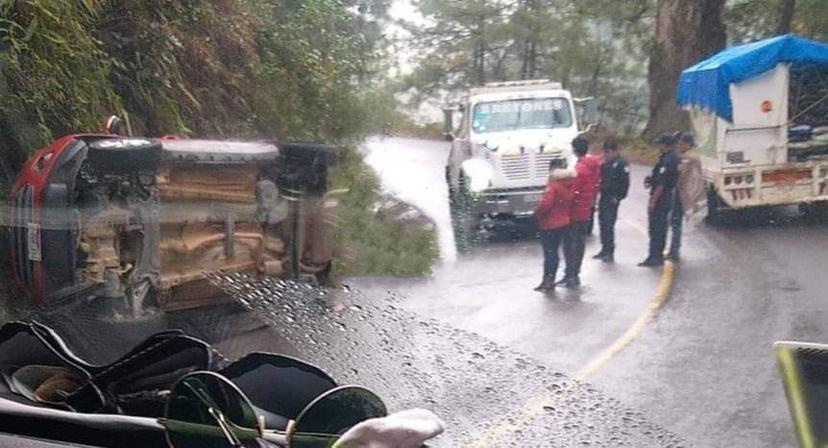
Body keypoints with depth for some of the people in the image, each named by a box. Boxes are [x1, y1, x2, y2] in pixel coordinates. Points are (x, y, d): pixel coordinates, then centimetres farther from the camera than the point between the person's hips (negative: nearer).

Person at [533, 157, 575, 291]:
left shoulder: (553, 185, -20)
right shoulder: (568, 185, 3)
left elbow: (545, 203, -25)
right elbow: (570, 204, 9)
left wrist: (537, 213, -10)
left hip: (550, 225, -7)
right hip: (563, 223, 7)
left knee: (549, 252, -2)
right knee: (554, 252, 15)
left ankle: (547, 281, 0)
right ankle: (550, 280, 22)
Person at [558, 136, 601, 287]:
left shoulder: (579, 168, -21)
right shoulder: (595, 165, 4)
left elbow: (573, 192, -21)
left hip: (575, 212, -9)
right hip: (586, 212, 9)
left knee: (569, 244, -2)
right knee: (580, 243, 14)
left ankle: (570, 276, -1)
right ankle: (575, 275, 22)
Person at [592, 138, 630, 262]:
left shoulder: (621, 164, -10)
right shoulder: (605, 164, 14)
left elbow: (625, 183, -13)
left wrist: (618, 197, -14)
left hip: (612, 199, -8)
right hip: (603, 196, 8)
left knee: (608, 225, -11)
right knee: (602, 223, 11)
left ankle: (610, 252, -8)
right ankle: (605, 250, 20)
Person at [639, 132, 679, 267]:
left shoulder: (666, 161, -20)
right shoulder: (674, 159, 12)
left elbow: (661, 184, -23)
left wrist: (653, 201, -21)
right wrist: (652, 179, 11)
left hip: (660, 199, -10)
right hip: (668, 199, 10)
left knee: (655, 229, -5)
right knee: (661, 228, 16)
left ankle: (654, 257, -3)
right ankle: (658, 256, 23)